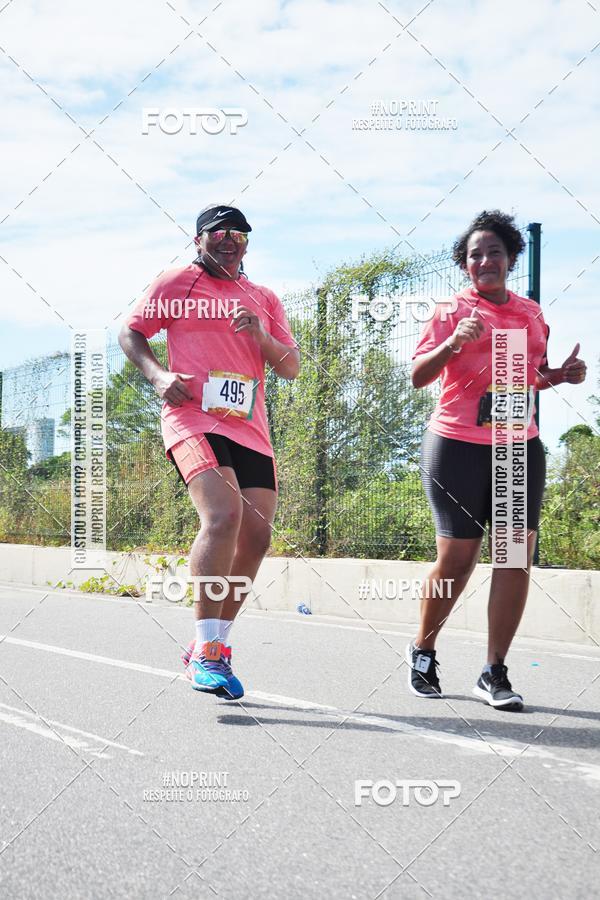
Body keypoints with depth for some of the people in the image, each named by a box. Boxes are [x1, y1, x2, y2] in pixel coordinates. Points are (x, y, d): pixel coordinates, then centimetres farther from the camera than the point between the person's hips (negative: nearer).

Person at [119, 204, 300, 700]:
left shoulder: (264, 299, 20)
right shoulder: (175, 284, 9)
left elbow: (292, 367, 16)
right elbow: (130, 333, 12)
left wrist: (262, 337, -5)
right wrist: (158, 374, -6)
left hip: (251, 429, 6)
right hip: (193, 416, -6)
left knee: (255, 537, 1)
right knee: (224, 514, -27)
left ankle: (214, 644, 17)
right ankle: (207, 651, -23)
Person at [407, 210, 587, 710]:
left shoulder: (531, 312, 13)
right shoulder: (452, 310, 0)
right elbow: (418, 375, -7)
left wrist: (562, 375, 4)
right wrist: (454, 341, -23)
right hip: (457, 446, -4)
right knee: (457, 558, -1)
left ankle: (495, 672, 2)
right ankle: (423, 651, 23)